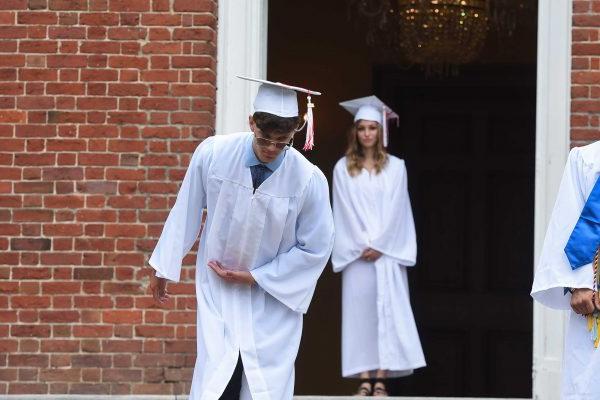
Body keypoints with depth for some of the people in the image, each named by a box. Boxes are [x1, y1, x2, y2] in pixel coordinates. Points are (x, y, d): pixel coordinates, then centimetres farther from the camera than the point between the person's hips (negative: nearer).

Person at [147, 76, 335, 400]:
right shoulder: (212, 154, -15)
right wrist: (164, 268, 7)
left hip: (274, 296, 0)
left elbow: (315, 250, -7)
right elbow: (186, 212, -1)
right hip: (218, 287, 0)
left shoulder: (310, 180, -18)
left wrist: (254, 276, -8)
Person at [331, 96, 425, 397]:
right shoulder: (343, 168, 6)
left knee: (386, 310, -6)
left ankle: (381, 379, -7)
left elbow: (395, 211, -1)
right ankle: (365, 380, -3)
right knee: (358, 310, -3)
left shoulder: (395, 167, 5)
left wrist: (378, 245, -10)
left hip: (387, 252, -1)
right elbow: (345, 212, 1)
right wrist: (361, 246, -8)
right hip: (356, 253, 1)